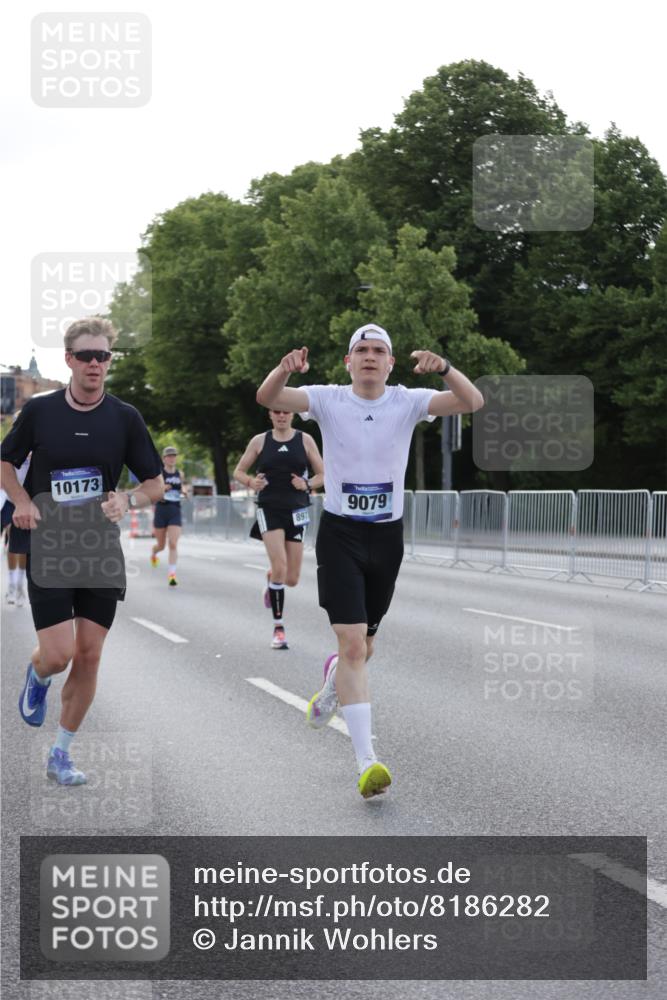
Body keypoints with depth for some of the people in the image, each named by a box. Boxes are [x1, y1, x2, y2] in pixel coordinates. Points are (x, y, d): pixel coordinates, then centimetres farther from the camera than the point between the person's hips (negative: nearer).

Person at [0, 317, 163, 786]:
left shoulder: (126, 417, 0)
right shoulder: (39, 410, -1)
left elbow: (156, 484, 5)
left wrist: (128, 499, -16)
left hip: (102, 552, 2)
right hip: (48, 549, -2)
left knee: (89, 656, 2)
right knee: (59, 653, -12)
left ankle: (62, 754, 18)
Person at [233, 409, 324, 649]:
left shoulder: (305, 440, 5)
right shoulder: (259, 441, 4)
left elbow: (322, 475, 8)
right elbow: (238, 471, 11)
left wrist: (307, 484, -13)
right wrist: (251, 482, -10)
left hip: (296, 511, 2)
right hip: (269, 510, -2)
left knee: (291, 579, 3)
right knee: (280, 567, -20)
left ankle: (272, 580, 42)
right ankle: (278, 628, -11)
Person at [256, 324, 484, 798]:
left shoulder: (408, 402, -3)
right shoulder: (328, 399, -5)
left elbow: (473, 402, -16)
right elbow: (267, 398, -18)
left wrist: (444, 368, -35)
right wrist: (284, 369, -40)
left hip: (387, 535, 3)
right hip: (339, 533, -3)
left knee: (365, 647, 15)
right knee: (352, 642, -15)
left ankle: (332, 684, 52)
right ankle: (367, 759, -14)